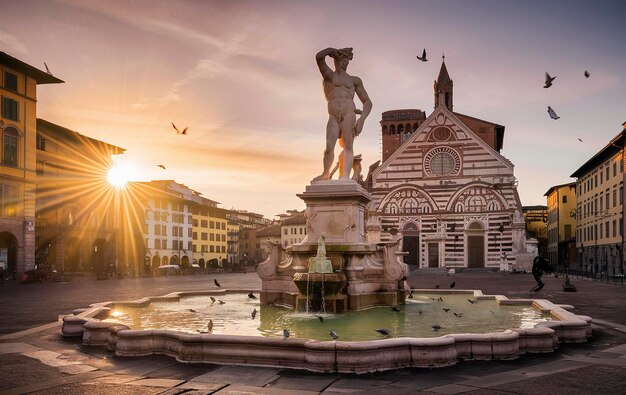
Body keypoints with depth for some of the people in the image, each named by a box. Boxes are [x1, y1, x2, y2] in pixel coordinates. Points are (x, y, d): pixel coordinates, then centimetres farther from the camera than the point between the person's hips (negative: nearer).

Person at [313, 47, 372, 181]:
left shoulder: (354, 80, 23)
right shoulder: (328, 75, 20)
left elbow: (367, 102, 19)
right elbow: (319, 57, 0)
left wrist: (362, 118, 2)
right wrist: (333, 49, 15)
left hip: (349, 114, 1)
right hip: (334, 117, -1)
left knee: (348, 145, -17)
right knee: (329, 146, -16)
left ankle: (345, 176, -30)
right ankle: (325, 173, 7)